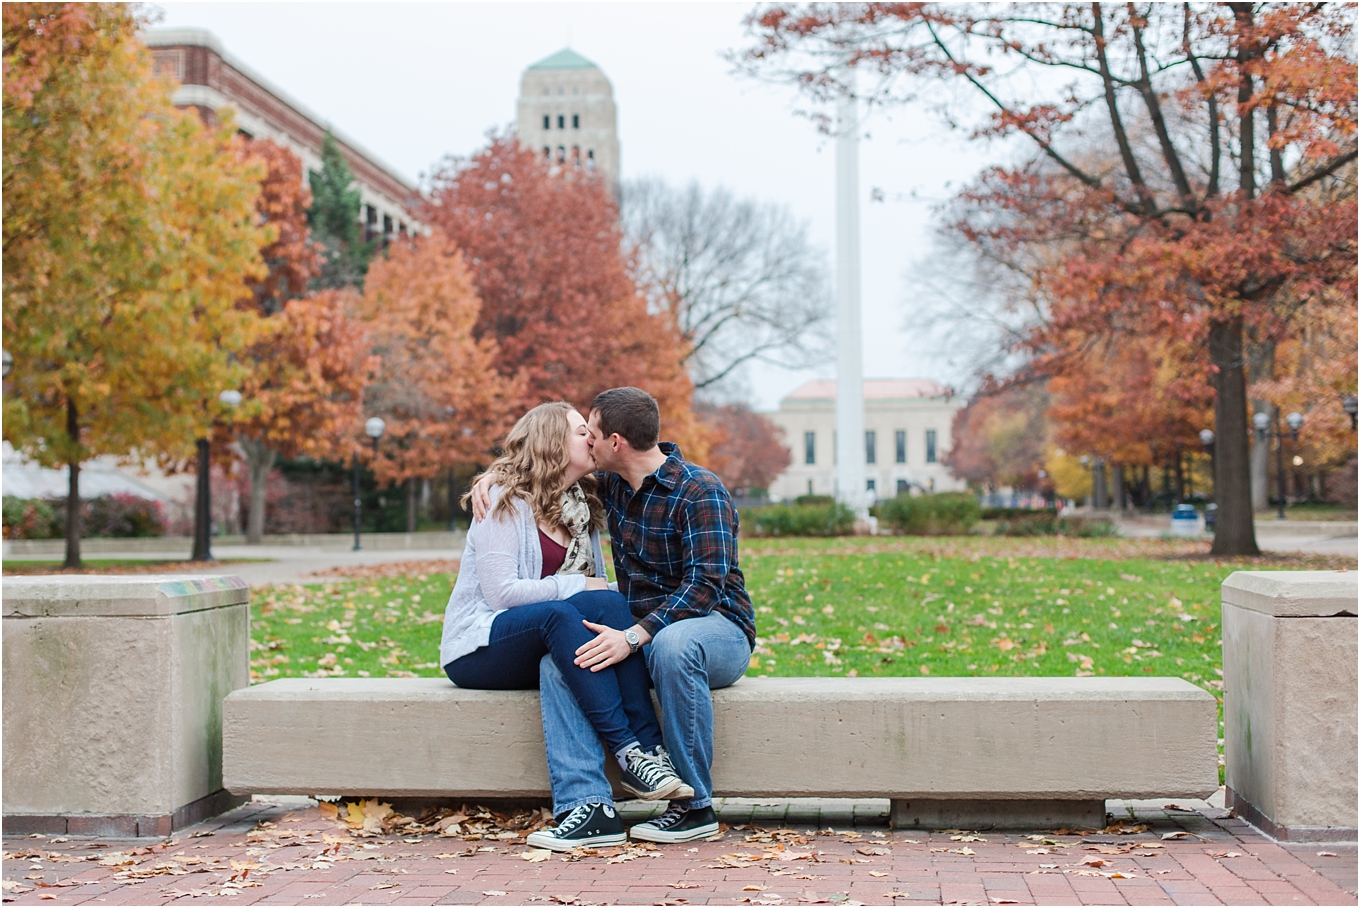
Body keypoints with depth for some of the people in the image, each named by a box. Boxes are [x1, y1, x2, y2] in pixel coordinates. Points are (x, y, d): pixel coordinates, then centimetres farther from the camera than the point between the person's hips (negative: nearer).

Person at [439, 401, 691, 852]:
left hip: (547, 649, 6)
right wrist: (578, 587, -14)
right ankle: (631, 750, -39)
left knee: (606, 604, -25)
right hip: (478, 649, -6)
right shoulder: (505, 500, -6)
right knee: (558, 615, -36)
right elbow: (501, 593, -16)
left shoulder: (581, 507, 16)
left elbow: (597, 589, 11)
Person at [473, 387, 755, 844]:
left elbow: (705, 585, -25)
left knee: (672, 643, -42)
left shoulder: (700, 492, -15)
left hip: (717, 628, -6)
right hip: (643, 635, 6)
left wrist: (634, 637, -36)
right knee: (556, 659, -21)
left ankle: (695, 805, -29)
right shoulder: (613, 484, 8)